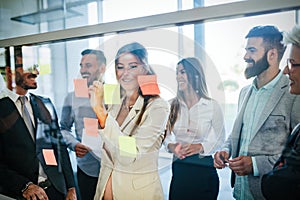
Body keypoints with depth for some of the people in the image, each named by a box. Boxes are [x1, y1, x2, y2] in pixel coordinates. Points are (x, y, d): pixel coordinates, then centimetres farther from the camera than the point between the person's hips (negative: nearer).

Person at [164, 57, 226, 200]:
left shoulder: (213, 106, -7)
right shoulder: (172, 105, 1)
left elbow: (220, 140, -1)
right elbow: (165, 135, 8)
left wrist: (200, 147, -17)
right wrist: (171, 146, -12)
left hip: (204, 170, -2)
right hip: (179, 169, 2)